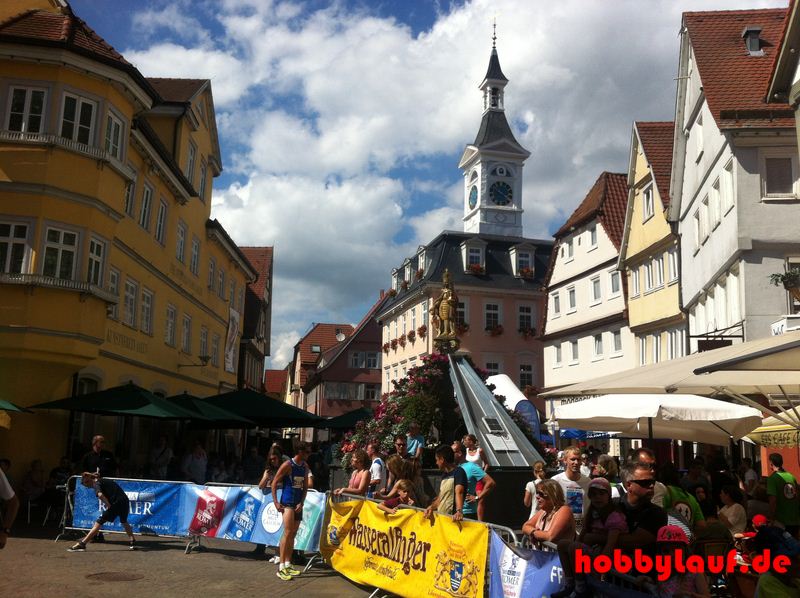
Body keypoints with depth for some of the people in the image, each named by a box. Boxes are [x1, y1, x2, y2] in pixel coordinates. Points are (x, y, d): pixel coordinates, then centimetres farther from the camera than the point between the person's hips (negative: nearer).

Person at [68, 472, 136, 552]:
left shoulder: (96, 483, -1)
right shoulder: (104, 480, 24)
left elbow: (100, 495, -22)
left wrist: (109, 505, -13)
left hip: (116, 503, -8)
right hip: (125, 500, 8)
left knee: (98, 523, -1)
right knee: (124, 521, 31)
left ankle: (82, 544, -4)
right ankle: (132, 541, 32)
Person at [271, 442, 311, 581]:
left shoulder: (305, 466, 8)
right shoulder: (287, 465, -11)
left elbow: (305, 486, 11)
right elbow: (274, 483, -9)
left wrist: (301, 503, -1)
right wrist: (276, 502, -13)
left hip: (298, 504, 7)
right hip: (287, 503, -7)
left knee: (293, 534, 11)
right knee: (287, 533, -14)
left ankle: (288, 564, 20)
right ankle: (281, 568, -13)